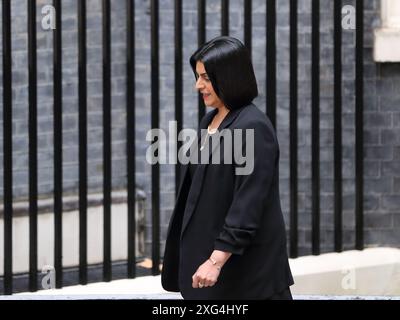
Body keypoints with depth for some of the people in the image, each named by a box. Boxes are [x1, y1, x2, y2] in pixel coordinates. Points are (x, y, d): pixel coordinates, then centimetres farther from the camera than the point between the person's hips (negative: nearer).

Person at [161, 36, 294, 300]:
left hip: (246, 259, -8)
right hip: (208, 248, 8)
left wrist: (217, 260, -24)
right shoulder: (210, 121, 11)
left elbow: (248, 203, -21)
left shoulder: (253, 128, -16)